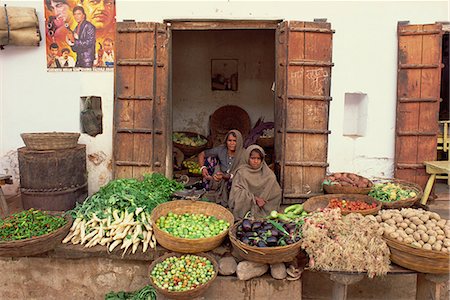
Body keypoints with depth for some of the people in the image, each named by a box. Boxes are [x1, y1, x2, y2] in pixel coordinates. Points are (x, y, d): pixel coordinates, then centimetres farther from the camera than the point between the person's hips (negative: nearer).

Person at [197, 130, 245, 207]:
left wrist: (224, 176, -39)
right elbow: (201, 154, -2)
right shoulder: (221, 150, -11)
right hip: (219, 181, 2)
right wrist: (203, 168, -21)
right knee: (210, 158, -14)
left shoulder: (243, 155, -19)